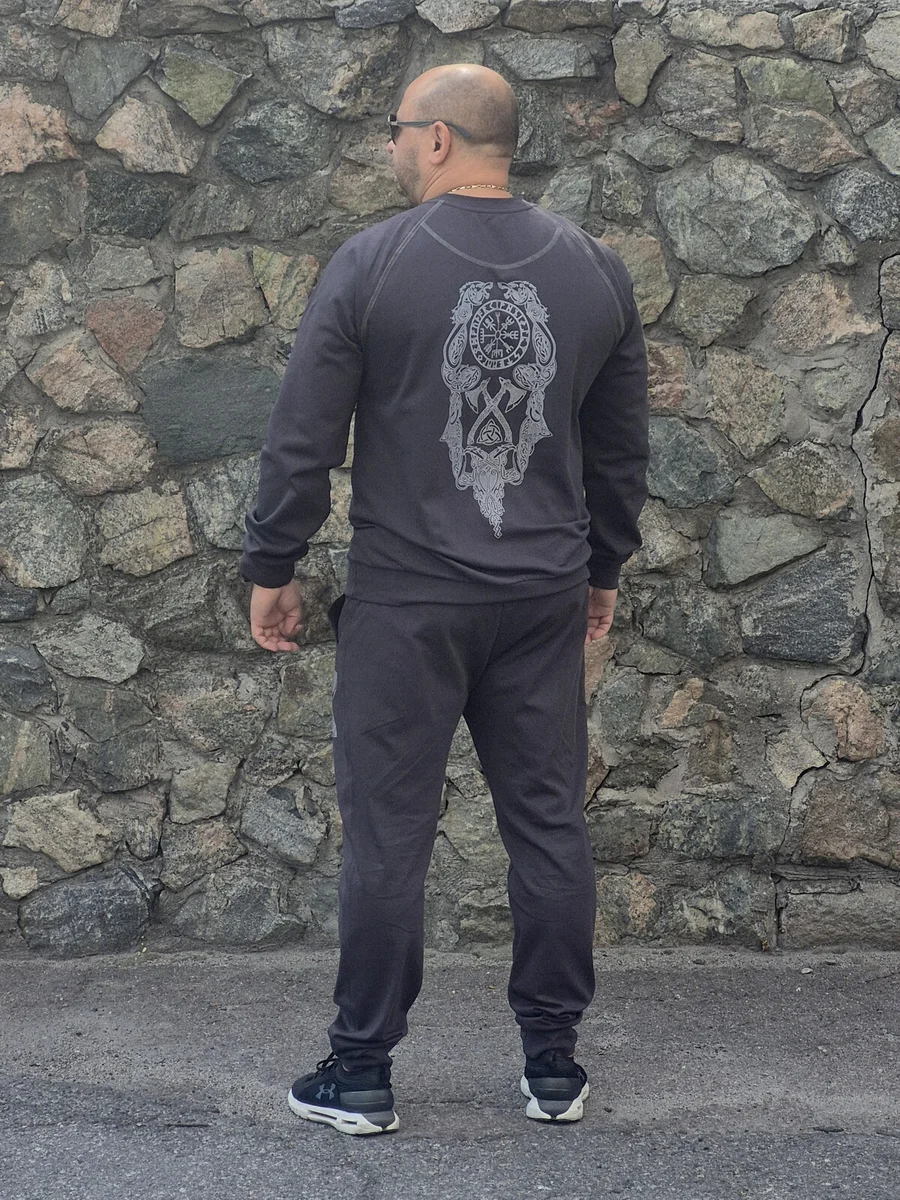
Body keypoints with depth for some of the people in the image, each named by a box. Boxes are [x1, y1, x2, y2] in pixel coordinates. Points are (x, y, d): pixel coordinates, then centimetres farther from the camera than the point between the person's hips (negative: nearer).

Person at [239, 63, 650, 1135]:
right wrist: (602, 567, 23)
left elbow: (303, 439, -7)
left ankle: (361, 1074, 9)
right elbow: (622, 450, 12)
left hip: (407, 602, -4)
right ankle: (554, 1063, 16)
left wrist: (271, 568, 4)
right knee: (549, 825, 9)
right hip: (547, 602, 4)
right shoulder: (596, 270, 4)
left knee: (388, 834, 2)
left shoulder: (370, 264, -8)